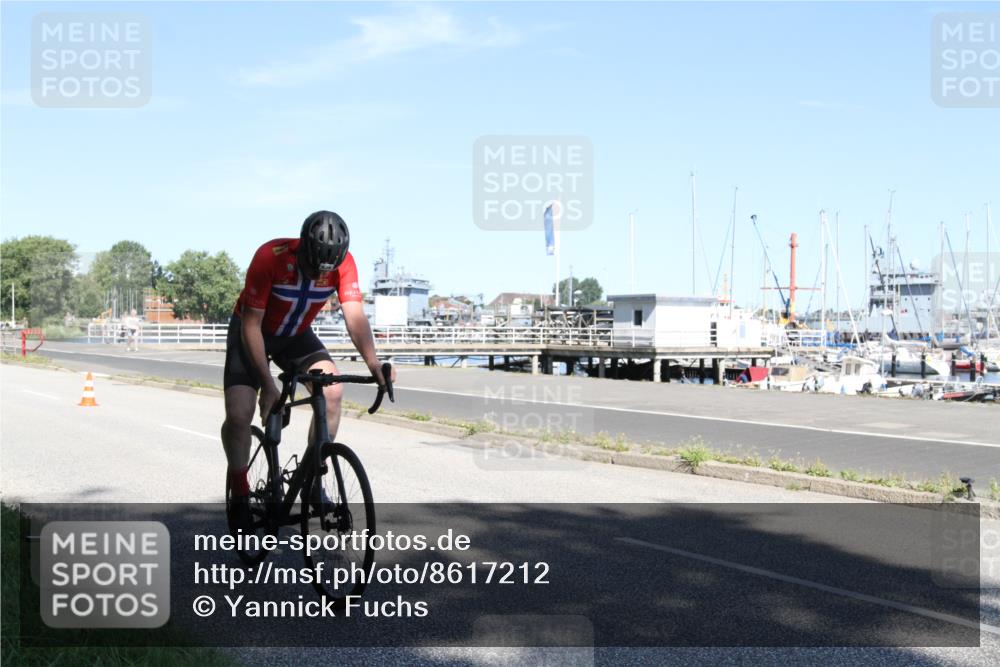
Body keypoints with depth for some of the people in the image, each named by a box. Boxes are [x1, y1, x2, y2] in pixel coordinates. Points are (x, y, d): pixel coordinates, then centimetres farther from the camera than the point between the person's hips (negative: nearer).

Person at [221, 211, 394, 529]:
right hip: (252, 333, -3)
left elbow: (355, 315, -30)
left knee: (332, 391, -21)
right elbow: (251, 325, -28)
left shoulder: (343, 263, -24)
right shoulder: (271, 257, -33)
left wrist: (374, 364, -47)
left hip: (296, 335, 3)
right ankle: (239, 491, 6)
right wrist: (267, 384, -31)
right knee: (238, 416, -19)